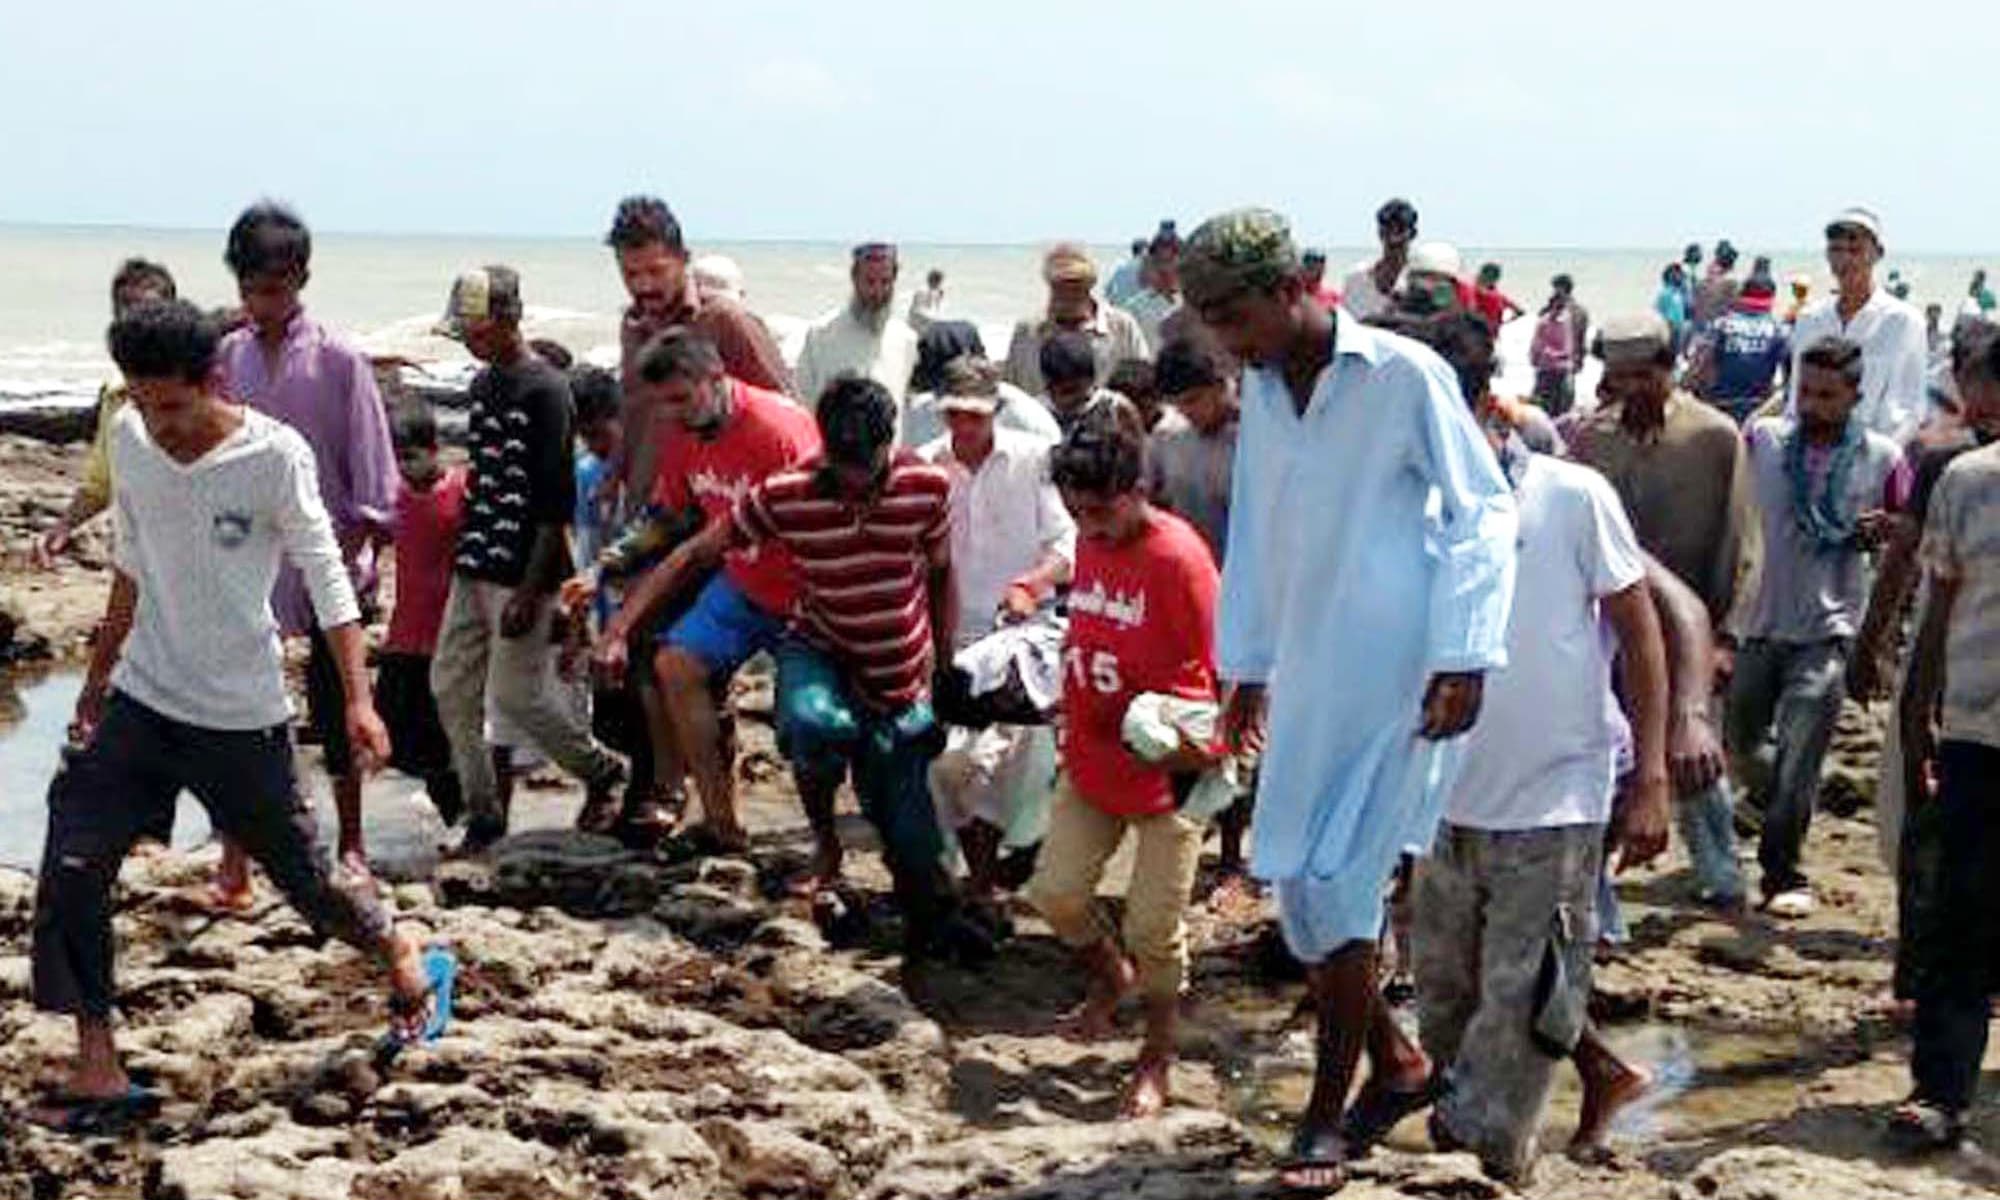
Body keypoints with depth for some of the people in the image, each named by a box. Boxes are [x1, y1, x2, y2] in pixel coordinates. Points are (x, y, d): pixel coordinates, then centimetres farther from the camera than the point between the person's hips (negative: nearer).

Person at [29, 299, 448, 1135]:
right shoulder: (129, 439, 1)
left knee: (303, 873, 5)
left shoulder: (274, 455, -15)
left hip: (242, 718, -4)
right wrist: (99, 676, 19)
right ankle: (98, 1072, -3)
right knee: (71, 867, -9)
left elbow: (327, 578, -13)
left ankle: (407, 963, 35)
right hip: (141, 700, 4)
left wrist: (358, 700, -21)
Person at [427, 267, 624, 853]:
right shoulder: (481, 385, 12)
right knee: (451, 685, 6)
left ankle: (600, 770, 17)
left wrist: (530, 590, -19)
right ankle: (483, 813, 16)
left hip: (523, 574, -8)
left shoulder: (545, 390, -13)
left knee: (515, 693, -6)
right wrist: (464, 556, 18)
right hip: (474, 568, 9)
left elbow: (556, 501, -16)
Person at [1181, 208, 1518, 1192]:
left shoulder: (1404, 375, -11)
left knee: (1338, 883, -8)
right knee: (1294, 882, 9)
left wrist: (1461, 657, -15)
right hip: (1306, 673, 7)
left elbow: (1481, 511, -10)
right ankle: (1392, 1058, 28)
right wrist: (1245, 667, 18)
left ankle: (1327, 1117, 3)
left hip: (1395, 676, -7)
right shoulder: (1261, 390, 9)